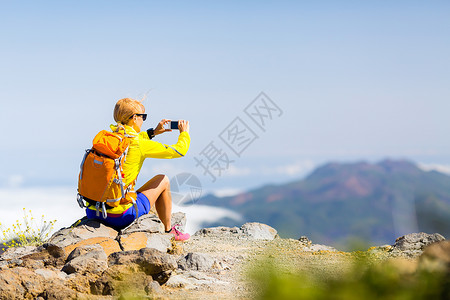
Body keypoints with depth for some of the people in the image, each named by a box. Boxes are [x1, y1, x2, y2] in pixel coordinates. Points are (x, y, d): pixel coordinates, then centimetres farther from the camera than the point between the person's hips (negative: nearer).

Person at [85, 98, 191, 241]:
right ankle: (168, 231, 29)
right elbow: (179, 151, 0)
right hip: (120, 217, -6)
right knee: (163, 180, 17)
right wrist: (184, 132, 20)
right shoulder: (140, 145, -12)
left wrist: (153, 132, 37)